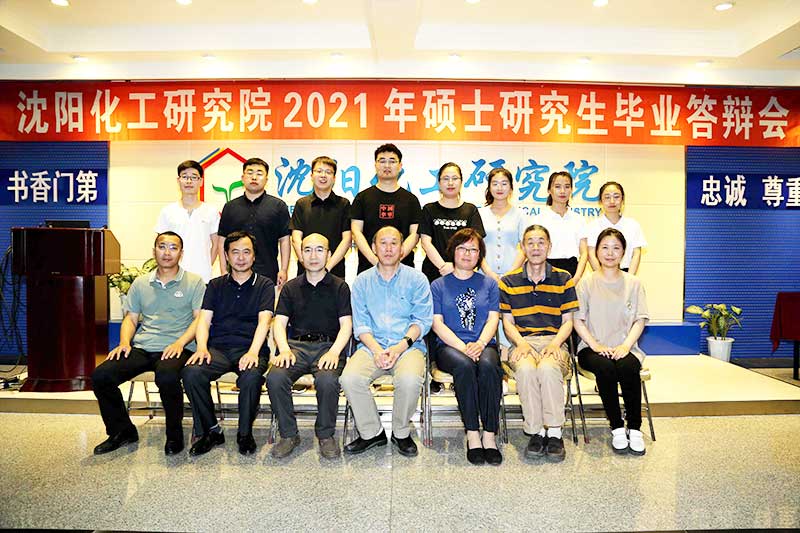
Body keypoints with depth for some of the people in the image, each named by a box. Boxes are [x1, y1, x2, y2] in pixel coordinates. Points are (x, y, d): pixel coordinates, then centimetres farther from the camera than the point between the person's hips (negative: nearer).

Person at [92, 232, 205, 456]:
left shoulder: (194, 282, 6)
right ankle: (121, 431, 6)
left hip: (175, 348, -5)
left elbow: (200, 318, -1)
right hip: (141, 348, 5)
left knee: (167, 377, -36)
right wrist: (124, 342, -1)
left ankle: (174, 435, -10)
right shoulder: (140, 283, 20)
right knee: (100, 376, -16)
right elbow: (131, 318, 20)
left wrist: (180, 342, -16)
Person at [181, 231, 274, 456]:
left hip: (250, 348, -2)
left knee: (251, 377, -35)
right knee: (191, 373, -27)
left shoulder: (264, 285, 10)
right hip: (219, 348, 3)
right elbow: (204, 319, 9)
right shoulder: (216, 285, 19)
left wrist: (253, 352, -20)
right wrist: (201, 348, -12)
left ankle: (245, 433, -8)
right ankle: (211, 431, -6)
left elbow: (264, 321, -3)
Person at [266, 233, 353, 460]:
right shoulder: (291, 287, 18)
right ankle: (288, 435, -7)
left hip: (328, 345, -2)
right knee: (275, 377, -27)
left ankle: (326, 435, -8)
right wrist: (284, 349, -10)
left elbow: (346, 325, 3)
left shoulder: (340, 286, 11)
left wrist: (334, 351, -15)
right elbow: (279, 323, 10)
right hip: (296, 344, 3)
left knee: (327, 380, -33)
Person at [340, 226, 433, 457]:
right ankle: (371, 433, -3)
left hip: (408, 346, -2)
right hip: (371, 346, 2)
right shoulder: (362, 281, 13)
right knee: (349, 378, -27)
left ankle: (401, 433, -4)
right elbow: (360, 324, 6)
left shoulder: (416, 279, 8)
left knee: (409, 380, -33)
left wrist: (400, 346, -14)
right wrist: (376, 349, -12)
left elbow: (422, 321, 1)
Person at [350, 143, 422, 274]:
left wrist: (398, 256, -14)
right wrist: (374, 259, -13)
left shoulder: (411, 199, 10)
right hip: (368, 267, 0)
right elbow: (356, 232, 1)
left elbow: (414, 233, 3)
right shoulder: (362, 197, 9)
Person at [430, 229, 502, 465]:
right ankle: (472, 435, -28)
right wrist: (462, 347, -14)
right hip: (448, 346, -1)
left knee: (488, 365, -33)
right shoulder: (438, 285, 13)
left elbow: (493, 319, 7)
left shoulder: (489, 284, 18)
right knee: (464, 365, -35)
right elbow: (437, 324, 2)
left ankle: (489, 435, -28)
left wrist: (479, 344, -13)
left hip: (483, 345, 1)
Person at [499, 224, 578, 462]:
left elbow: (568, 321, 9)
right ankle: (535, 432, -20)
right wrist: (521, 343, -11)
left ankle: (554, 433, -22)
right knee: (525, 369, -34)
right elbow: (507, 322, 9)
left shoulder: (563, 279, 11)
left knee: (548, 369, -34)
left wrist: (555, 344, -10)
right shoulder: (509, 282, 11)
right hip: (522, 342, 0)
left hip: (554, 341, 0)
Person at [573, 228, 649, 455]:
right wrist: (595, 345, -13)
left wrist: (626, 345, -13)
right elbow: (578, 320, 1)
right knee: (604, 368, -34)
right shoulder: (587, 282, 7)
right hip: (592, 348, -1)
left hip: (624, 348, 1)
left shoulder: (633, 283, 12)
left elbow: (640, 320, 4)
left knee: (628, 367, -33)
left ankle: (635, 428, -15)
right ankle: (617, 428, -18)